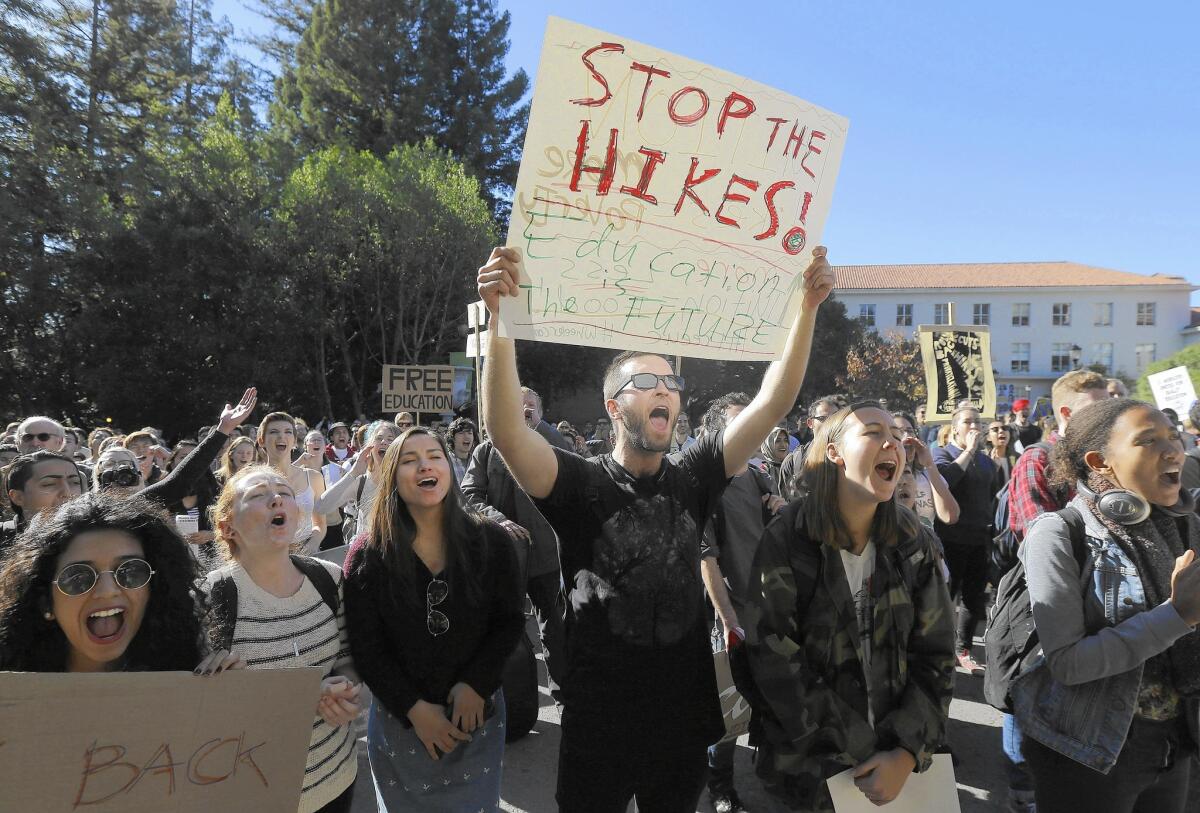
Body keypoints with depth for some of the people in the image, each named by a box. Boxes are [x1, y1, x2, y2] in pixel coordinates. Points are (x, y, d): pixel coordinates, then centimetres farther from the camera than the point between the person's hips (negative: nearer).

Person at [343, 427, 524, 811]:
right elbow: (365, 647, -8)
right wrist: (414, 708, -14)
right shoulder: (367, 556, -10)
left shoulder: (490, 541, -9)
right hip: (400, 720, 0)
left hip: (477, 714, 1)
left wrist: (476, 685, -14)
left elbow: (510, 621, -3)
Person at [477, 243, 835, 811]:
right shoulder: (581, 485, -11)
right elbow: (505, 431, -28)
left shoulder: (691, 480, 0)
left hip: (686, 722, 4)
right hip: (599, 728, -3)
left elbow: (772, 403, -7)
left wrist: (806, 307, -16)